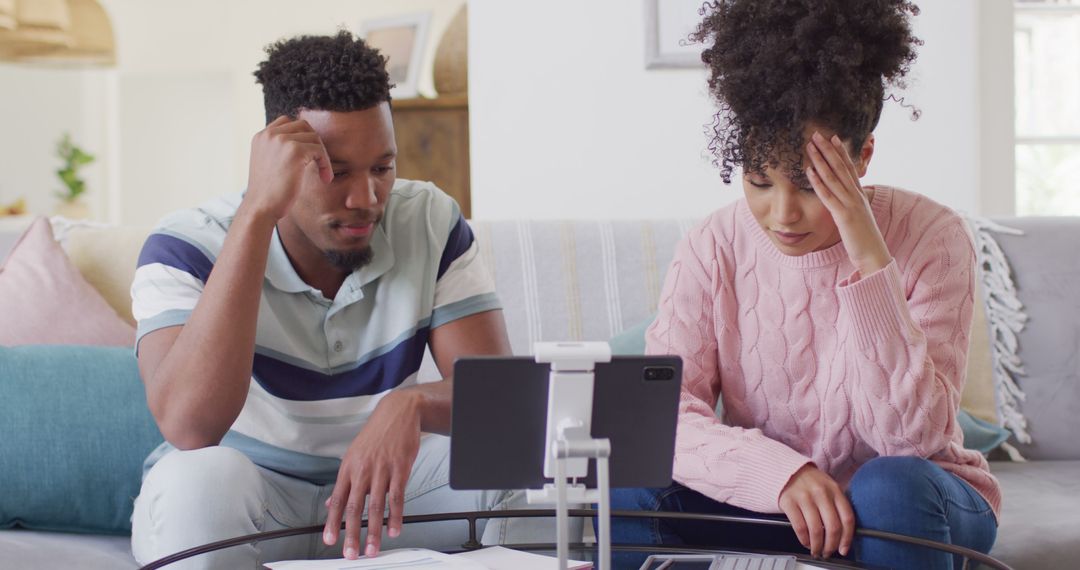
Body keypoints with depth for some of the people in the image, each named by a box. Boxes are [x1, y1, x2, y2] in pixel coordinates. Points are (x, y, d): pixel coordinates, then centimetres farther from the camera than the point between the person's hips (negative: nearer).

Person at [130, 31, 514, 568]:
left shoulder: (430, 222, -8)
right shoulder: (187, 247, -19)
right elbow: (189, 428, -37)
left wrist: (413, 403, -41)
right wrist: (258, 211, -38)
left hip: (379, 487, 3)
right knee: (199, 479, -37)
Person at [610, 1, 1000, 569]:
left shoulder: (931, 238, -14)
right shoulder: (714, 248, -8)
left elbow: (912, 438, -23)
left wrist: (869, 260, -31)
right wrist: (782, 473, -35)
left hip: (909, 504, -1)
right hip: (765, 509, 1)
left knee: (892, 486, -35)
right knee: (632, 486, -25)